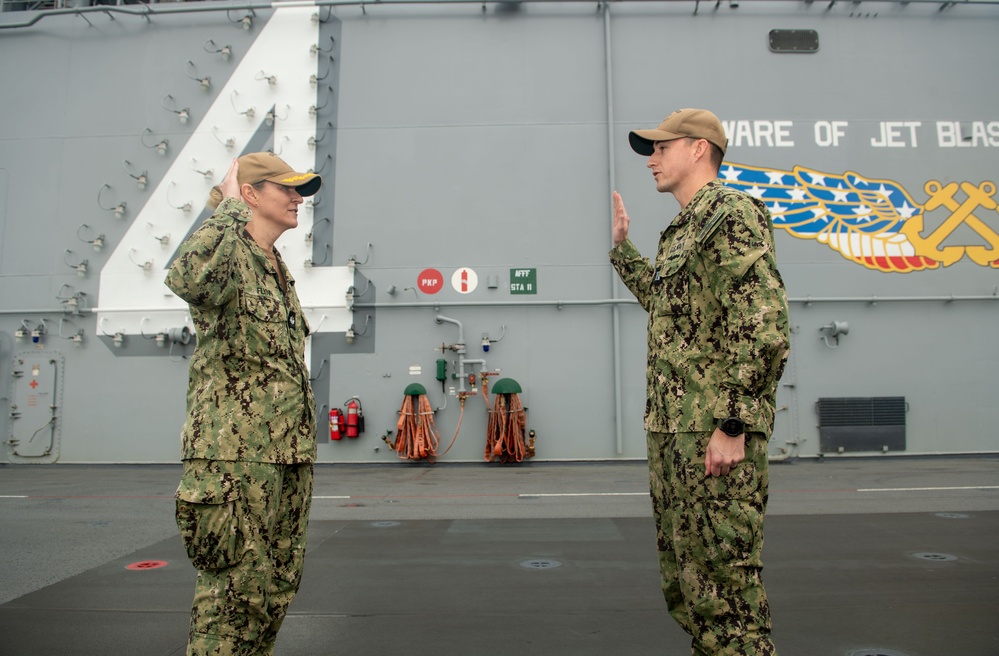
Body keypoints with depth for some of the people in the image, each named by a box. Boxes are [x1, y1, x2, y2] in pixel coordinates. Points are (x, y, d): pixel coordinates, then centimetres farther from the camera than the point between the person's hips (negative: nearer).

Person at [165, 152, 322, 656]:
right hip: (237, 450, -9)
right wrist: (229, 210, -21)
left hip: (289, 450, 9)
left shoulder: (278, 269, 18)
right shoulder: (231, 256, -9)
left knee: (276, 586, 16)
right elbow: (186, 278, -36)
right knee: (234, 586, -1)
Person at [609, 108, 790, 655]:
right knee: (681, 575, 18)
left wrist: (732, 425, -21)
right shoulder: (681, 229, 19)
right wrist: (620, 246, 30)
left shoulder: (733, 212, -9)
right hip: (670, 429, 10)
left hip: (714, 432, -9)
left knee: (724, 577, -1)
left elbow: (765, 325, -19)